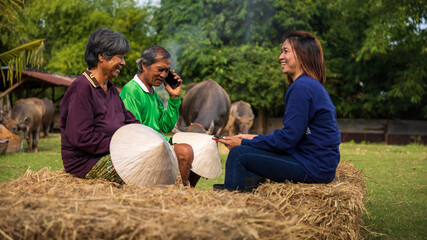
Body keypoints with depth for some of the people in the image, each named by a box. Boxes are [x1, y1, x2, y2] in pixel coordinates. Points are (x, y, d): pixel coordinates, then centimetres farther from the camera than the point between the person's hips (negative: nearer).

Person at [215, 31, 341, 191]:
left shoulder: (302, 87, -17)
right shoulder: (313, 85, 15)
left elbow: (287, 139, -19)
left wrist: (243, 142, -9)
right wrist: (255, 138, 12)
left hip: (313, 169, -10)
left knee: (238, 154, -11)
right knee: (249, 153, 21)